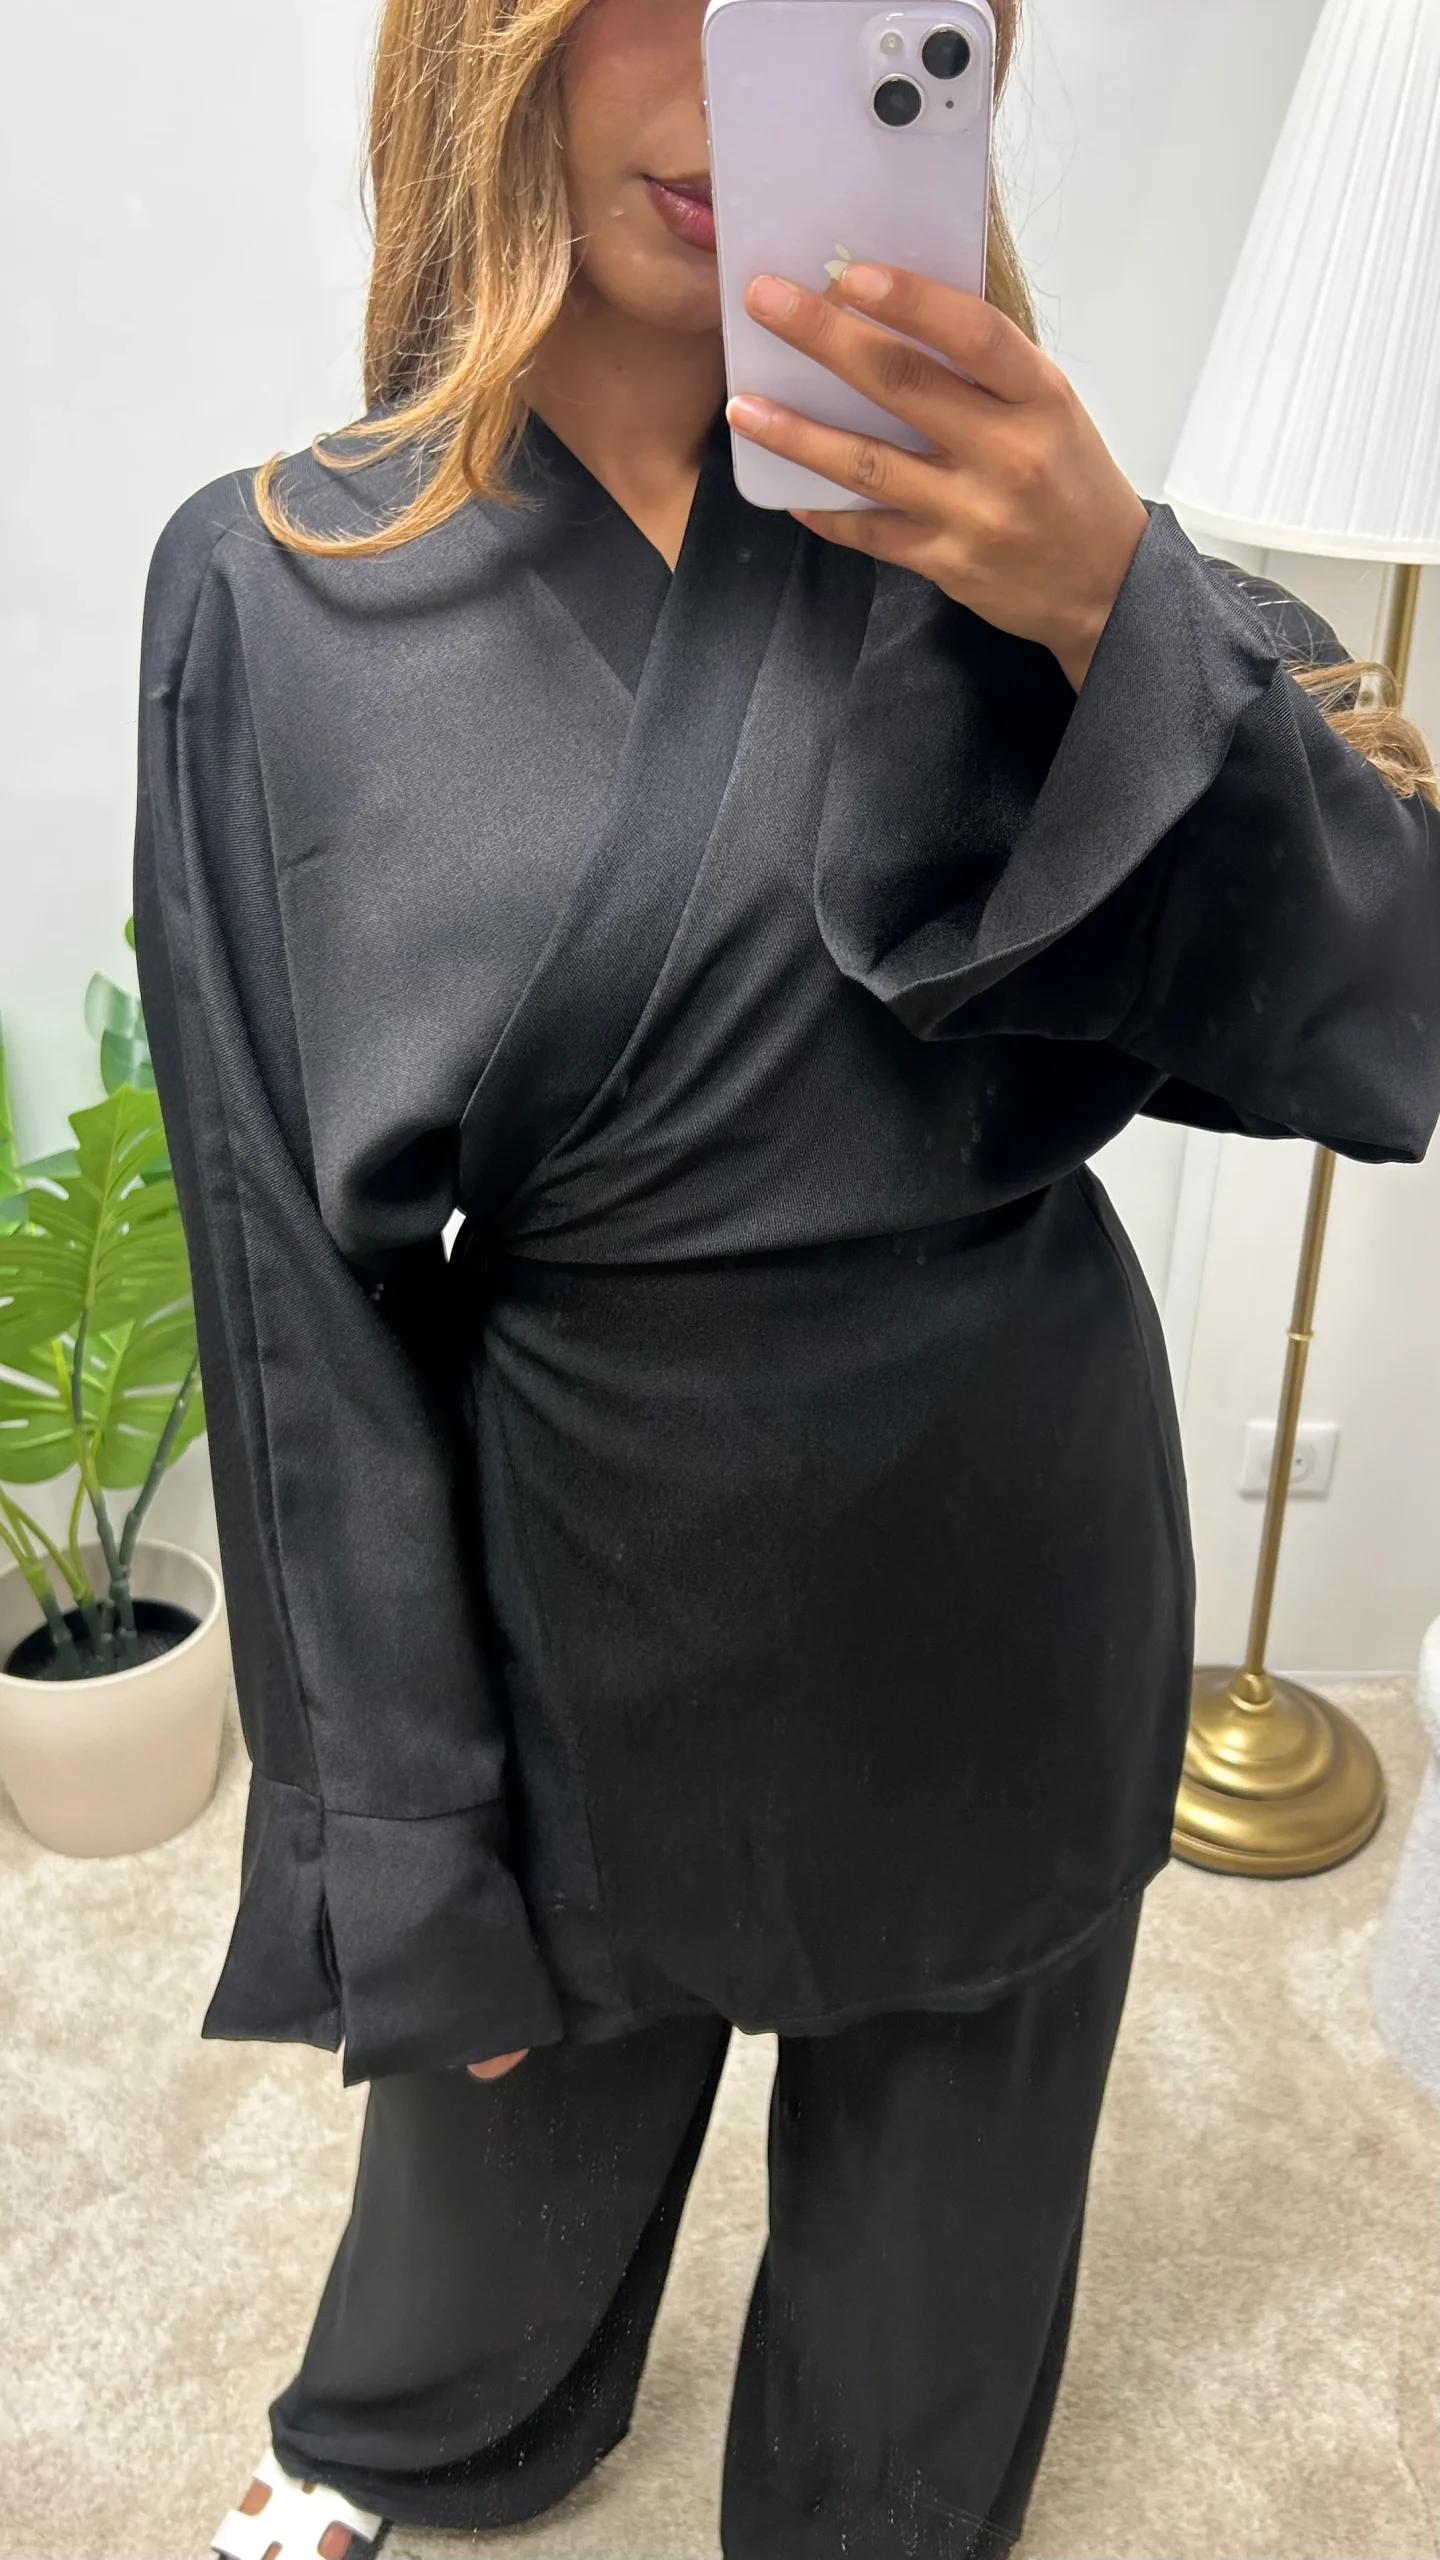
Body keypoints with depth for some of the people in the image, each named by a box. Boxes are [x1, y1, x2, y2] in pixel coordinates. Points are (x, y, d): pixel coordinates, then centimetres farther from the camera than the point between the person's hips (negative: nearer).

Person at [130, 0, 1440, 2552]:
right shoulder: (277, 592, -9)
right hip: (582, 1573, 0)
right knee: (505, 2158, 27)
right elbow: (308, 1280, -8)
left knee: (943, 2205, 25)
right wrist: (416, 1856, -4)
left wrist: (1118, 615, -29)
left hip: (1006, 1561, 1)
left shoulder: (982, 522, -6)